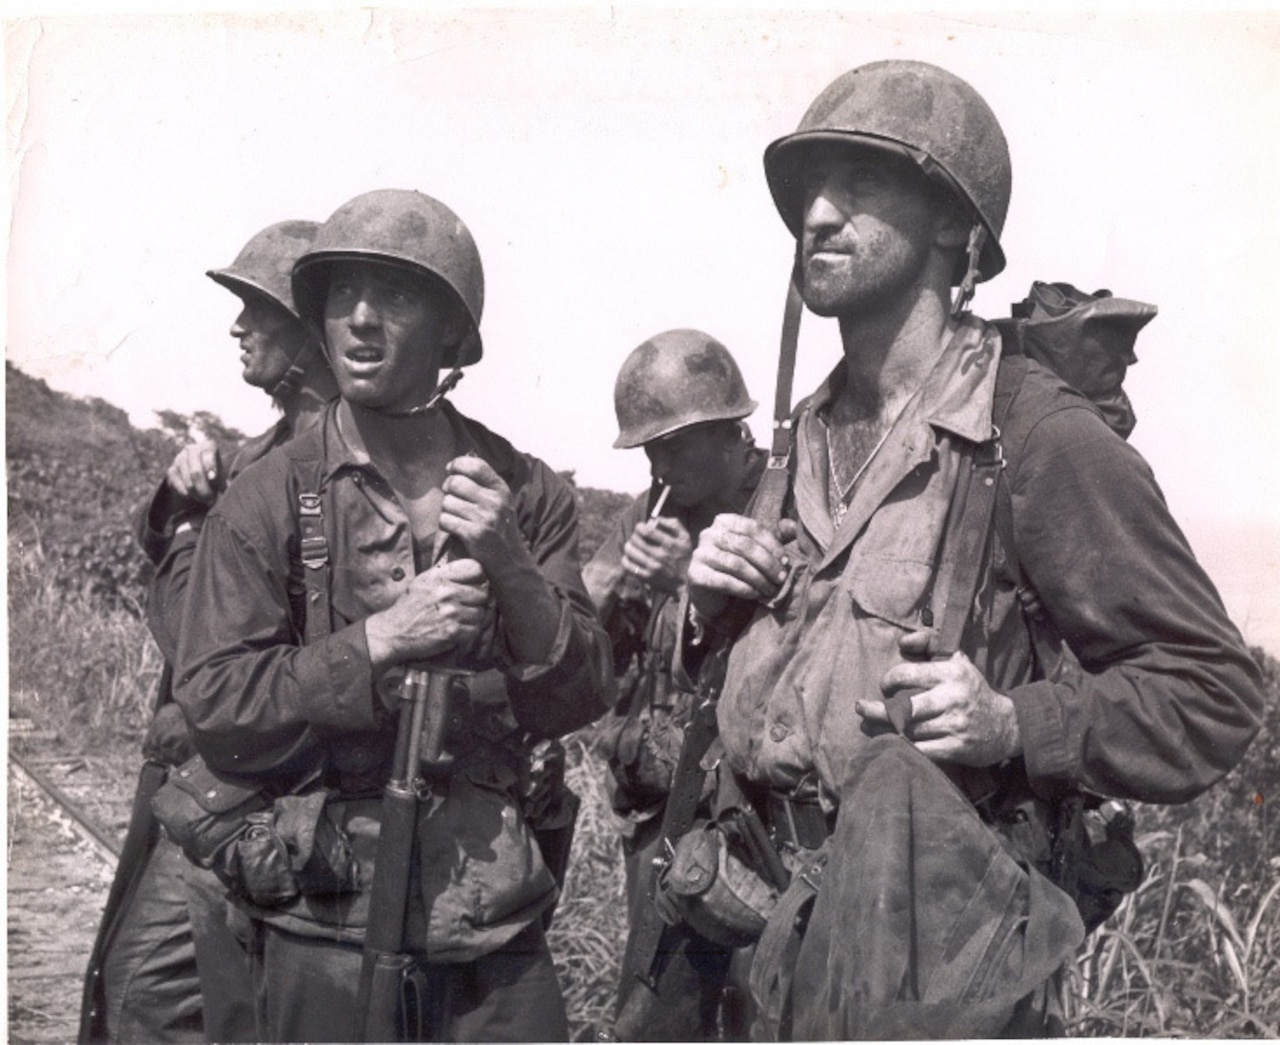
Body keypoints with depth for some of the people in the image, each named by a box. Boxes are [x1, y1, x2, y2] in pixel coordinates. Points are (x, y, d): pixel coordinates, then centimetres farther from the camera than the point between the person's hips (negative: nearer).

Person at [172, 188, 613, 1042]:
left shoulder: (526, 492, 3)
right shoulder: (267, 502, -1)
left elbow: (580, 701, 0)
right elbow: (217, 709, -6)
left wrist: (511, 570, -17)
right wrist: (379, 640, -19)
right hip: (327, 933, -1)